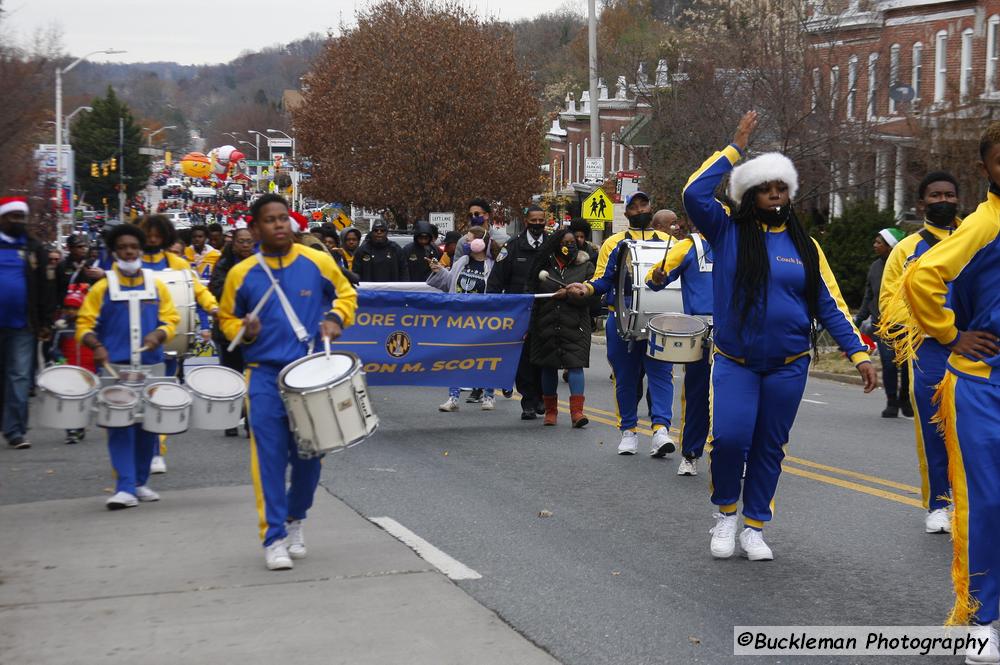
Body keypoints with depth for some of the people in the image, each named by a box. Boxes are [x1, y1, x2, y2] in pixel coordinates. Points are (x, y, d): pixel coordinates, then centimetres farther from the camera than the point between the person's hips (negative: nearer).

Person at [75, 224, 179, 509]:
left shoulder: (157, 286, 9)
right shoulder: (102, 288, 2)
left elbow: (171, 319, 7)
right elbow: (85, 325, 0)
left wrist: (158, 335, -14)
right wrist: (96, 346, -19)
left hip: (151, 367, 3)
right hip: (116, 367, -3)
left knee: (148, 426, 8)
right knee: (120, 426, -8)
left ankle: (140, 483, 22)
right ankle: (125, 488, -9)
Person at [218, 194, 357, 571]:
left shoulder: (318, 263, -1)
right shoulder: (241, 274, -1)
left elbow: (346, 295, 13)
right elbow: (227, 317, 13)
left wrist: (335, 319, -6)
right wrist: (243, 330, -9)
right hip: (265, 375, -1)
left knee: (309, 454, 10)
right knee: (270, 456, -5)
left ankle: (295, 519, 33)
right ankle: (273, 538, 1)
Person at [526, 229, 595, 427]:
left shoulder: (585, 266, 4)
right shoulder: (544, 265, 7)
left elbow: (592, 293, -3)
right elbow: (530, 291, 9)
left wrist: (568, 295, -15)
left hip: (575, 325, -2)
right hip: (546, 325, 2)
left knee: (575, 364, -12)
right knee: (548, 366, 8)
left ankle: (577, 411, -14)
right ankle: (550, 410, 20)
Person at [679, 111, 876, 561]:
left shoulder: (804, 245, 5)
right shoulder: (727, 231, -1)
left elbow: (829, 304, 5)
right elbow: (694, 193, -17)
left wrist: (859, 354, -4)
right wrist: (736, 147, -12)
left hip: (788, 366, 2)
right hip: (734, 362, -2)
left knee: (770, 447, 8)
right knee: (729, 438, -16)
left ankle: (754, 527, 22)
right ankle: (726, 514, 10)